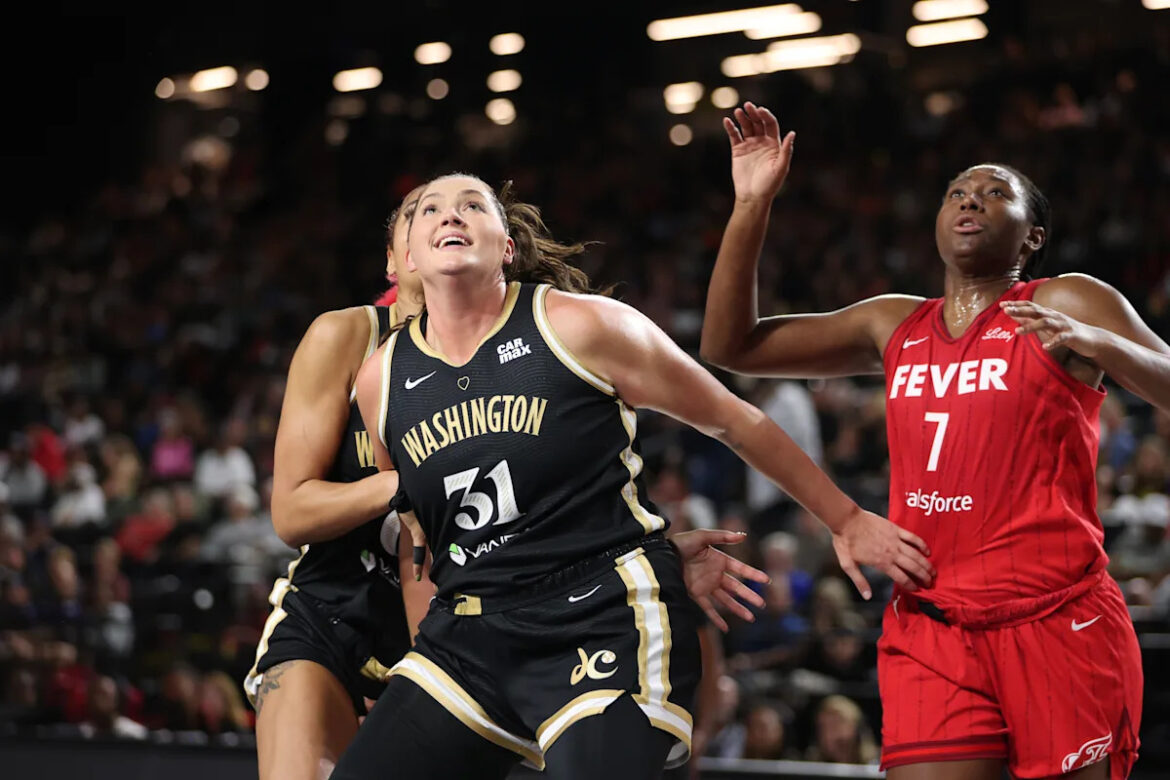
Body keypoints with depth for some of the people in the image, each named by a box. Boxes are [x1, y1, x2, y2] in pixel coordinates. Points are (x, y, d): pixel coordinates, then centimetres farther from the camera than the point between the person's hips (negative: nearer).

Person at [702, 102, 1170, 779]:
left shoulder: (1066, 305, 4)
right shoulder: (894, 327, 18)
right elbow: (731, 347, 18)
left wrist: (1098, 345, -25)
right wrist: (753, 205, 10)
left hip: (1059, 622, -3)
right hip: (929, 631, 4)